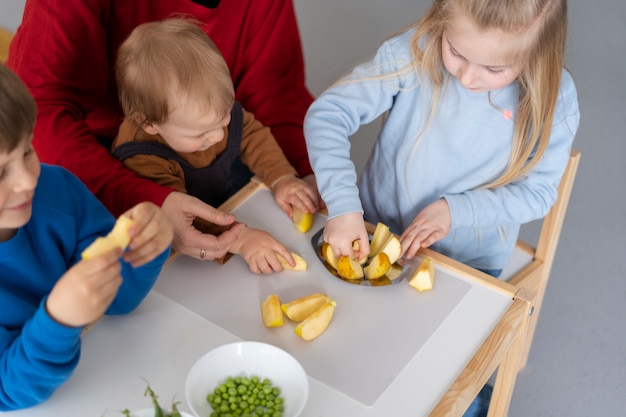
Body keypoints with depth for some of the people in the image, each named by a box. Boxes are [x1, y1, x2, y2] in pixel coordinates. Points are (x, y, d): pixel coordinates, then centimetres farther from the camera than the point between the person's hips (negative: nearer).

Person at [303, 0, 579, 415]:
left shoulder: (554, 99, -18)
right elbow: (327, 113, -22)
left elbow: (538, 191, -10)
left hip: (470, 267, 0)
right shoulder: (415, 53, -22)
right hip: (376, 236, 1)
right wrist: (343, 205, -33)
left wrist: (457, 210, -24)